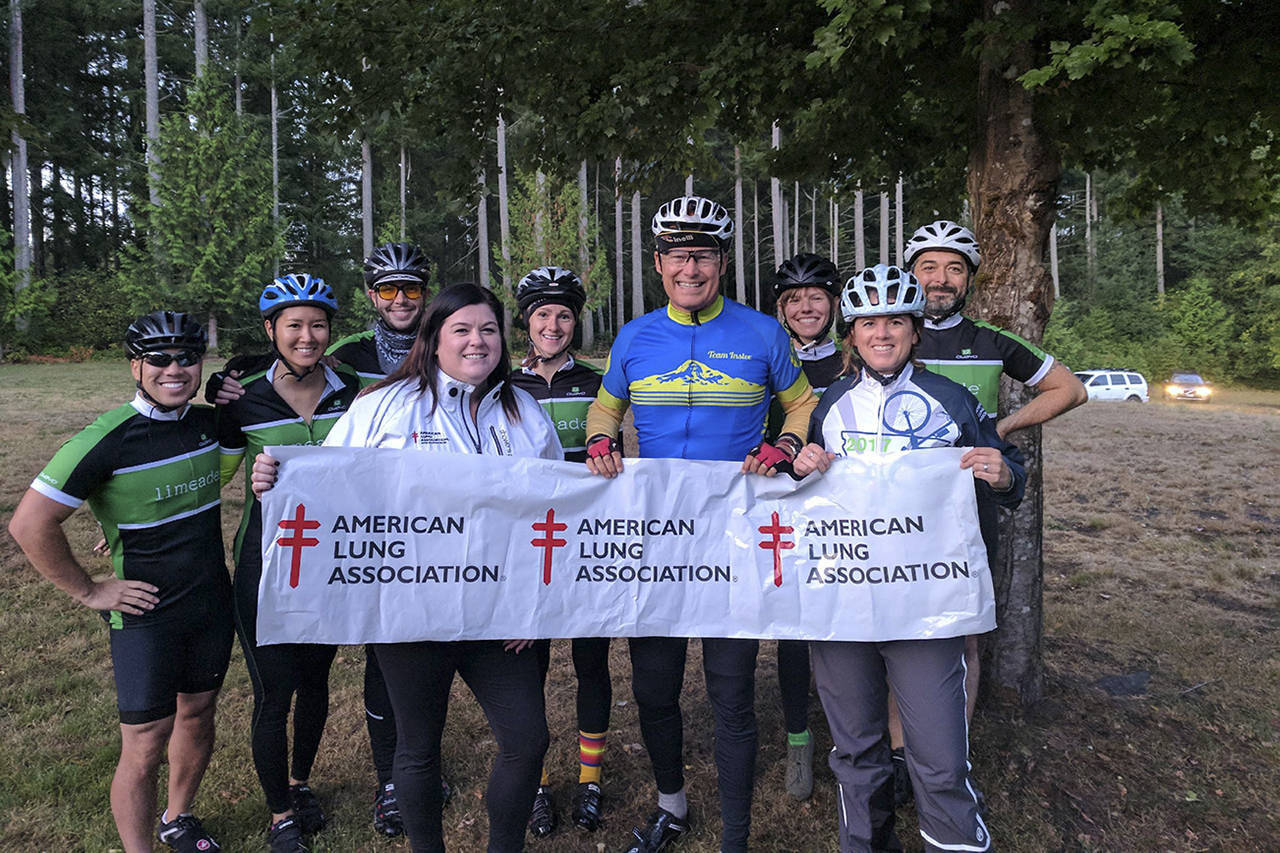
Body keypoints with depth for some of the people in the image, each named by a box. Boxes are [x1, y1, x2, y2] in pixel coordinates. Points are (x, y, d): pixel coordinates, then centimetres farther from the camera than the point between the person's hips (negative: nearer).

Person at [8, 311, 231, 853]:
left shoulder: (208, 422, -1)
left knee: (197, 714, 19)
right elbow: (30, 524, -18)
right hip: (146, 615, -6)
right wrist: (88, 591, -12)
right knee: (145, 748, 1)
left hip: (213, 603, 6)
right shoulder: (107, 440, -19)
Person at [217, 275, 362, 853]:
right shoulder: (244, 402, -9)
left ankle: (300, 782, 44)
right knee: (274, 693, 4)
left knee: (314, 680, 18)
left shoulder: (351, 391, -4)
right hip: (266, 564, -2)